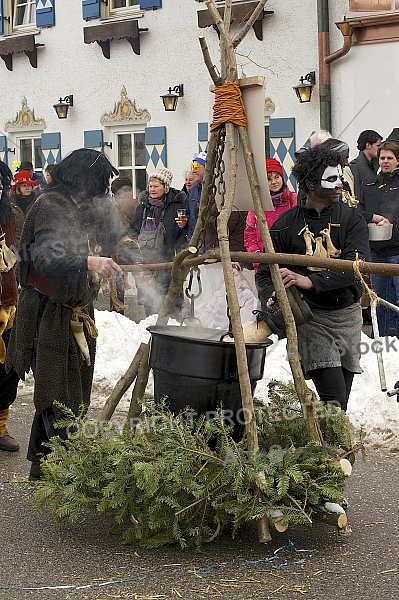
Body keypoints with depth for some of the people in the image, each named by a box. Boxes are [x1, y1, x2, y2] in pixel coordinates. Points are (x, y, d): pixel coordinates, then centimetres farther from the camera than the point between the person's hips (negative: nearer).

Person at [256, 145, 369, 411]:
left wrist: (310, 281, -31)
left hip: (348, 315, 3)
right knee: (334, 402, -16)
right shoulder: (286, 225, -4)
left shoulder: (351, 218, -2)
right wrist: (272, 296, -20)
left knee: (340, 404, 9)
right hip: (311, 317, -3)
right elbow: (265, 272, 3)